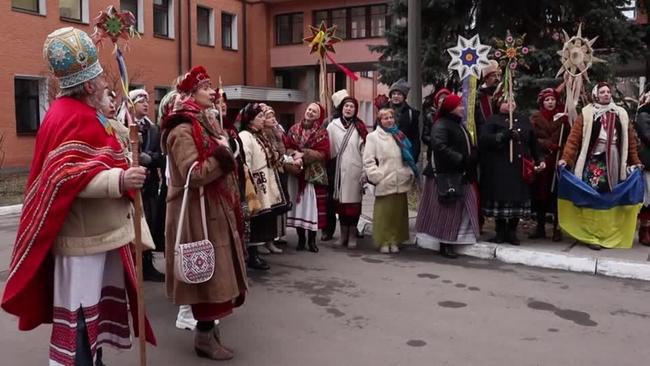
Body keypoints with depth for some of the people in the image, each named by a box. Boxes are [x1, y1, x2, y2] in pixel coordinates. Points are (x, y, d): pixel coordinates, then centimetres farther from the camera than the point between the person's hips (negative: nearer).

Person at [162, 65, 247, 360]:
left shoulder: (206, 122, 14)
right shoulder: (183, 128, -16)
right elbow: (193, 174, -25)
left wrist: (223, 154, 8)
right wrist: (222, 156, -16)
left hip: (215, 209, 10)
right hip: (198, 212, -9)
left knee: (215, 270, 15)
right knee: (206, 272, -2)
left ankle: (207, 326, 29)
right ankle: (204, 337, 12)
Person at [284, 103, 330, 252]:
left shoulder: (322, 132, 1)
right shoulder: (294, 129, 8)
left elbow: (323, 153, -9)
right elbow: (286, 148, 4)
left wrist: (303, 155, -15)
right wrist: (295, 155, -17)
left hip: (314, 175, -2)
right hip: (296, 174, 2)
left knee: (312, 206, -2)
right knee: (298, 205, 5)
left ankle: (312, 240, 9)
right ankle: (301, 238, 17)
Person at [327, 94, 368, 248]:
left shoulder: (359, 127, 2)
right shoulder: (333, 125, 4)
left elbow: (364, 150, 0)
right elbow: (328, 148, 3)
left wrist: (365, 172, -5)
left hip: (355, 170, -1)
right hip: (339, 169, 1)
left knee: (354, 202, 1)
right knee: (341, 202, 5)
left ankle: (352, 235, 10)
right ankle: (343, 234, 17)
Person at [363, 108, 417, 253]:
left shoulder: (399, 136, 18)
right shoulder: (373, 136, 2)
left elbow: (408, 157, 19)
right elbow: (368, 160, -5)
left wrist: (410, 173, 8)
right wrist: (376, 177, -13)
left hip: (400, 182, 5)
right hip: (384, 183, -4)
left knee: (398, 212, 7)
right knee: (383, 213, -2)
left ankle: (394, 241, 17)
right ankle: (383, 242, 8)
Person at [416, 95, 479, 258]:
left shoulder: (459, 125, 18)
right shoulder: (441, 125, -12)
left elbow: (467, 147, 24)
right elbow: (439, 146, -26)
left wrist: (472, 156, 2)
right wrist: (461, 159, -26)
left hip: (460, 175, 9)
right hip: (445, 175, -9)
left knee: (461, 210, 10)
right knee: (447, 210, -4)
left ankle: (450, 241, 19)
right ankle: (445, 244, 5)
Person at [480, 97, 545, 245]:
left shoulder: (524, 120, 18)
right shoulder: (493, 120, 4)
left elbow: (533, 142, 20)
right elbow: (484, 139, -13)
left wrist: (540, 159, 12)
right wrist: (504, 136, -21)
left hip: (521, 168, 4)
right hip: (499, 168, -4)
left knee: (518, 199, 3)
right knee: (501, 198, -2)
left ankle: (512, 232, 15)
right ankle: (500, 232, 10)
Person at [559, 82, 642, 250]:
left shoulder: (621, 114, 12)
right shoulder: (587, 113, 0)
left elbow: (630, 139, 14)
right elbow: (574, 137, -8)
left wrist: (635, 161, 12)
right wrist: (565, 158, -17)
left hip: (614, 162, 4)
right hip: (593, 160, -4)